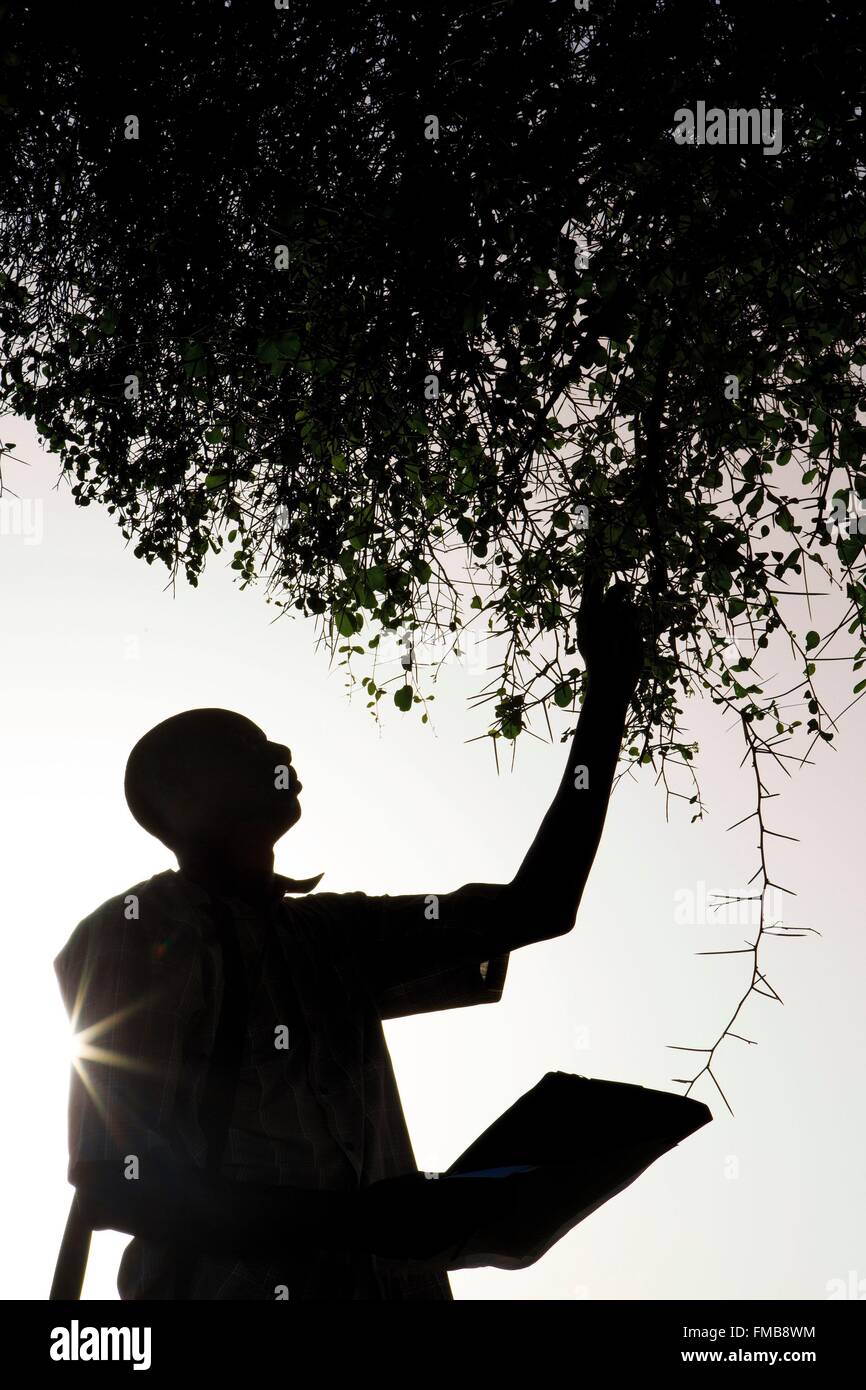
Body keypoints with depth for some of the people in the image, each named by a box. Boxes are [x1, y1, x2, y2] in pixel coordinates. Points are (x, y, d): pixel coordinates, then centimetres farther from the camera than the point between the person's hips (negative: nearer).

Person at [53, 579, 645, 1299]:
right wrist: (359, 1219, -23)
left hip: (387, 1278, 6)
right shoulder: (141, 935, -2)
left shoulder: (331, 934, 18)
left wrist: (607, 697, 16)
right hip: (233, 1286, -6)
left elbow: (536, 906, 17)